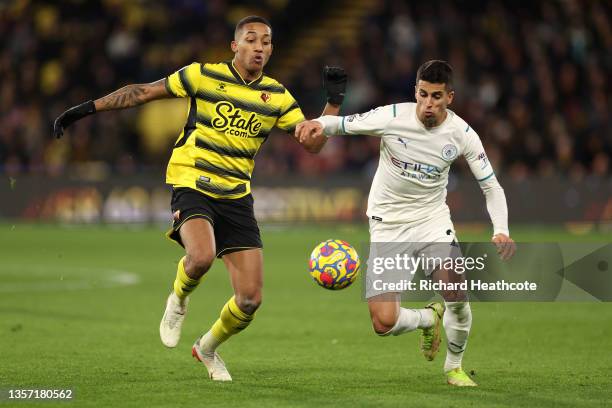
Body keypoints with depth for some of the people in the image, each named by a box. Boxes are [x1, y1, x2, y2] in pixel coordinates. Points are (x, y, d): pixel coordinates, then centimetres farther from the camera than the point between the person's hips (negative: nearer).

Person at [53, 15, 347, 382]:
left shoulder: (277, 96, 5)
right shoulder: (204, 76, -5)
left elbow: (311, 143, 5)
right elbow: (144, 92, 1)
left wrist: (334, 103, -9)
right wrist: (89, 108, -1)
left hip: (237, 196, 4)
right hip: (193, 185, -4)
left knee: (251, 300, -2)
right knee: (202, 257, -36)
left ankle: (208, 348, 29)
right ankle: (178, 301, 2)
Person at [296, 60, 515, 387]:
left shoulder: (462, 133, -10)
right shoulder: (392, 117, -16)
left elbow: (491, 186, -3)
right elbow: (341, 124, -10)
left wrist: (501, 231, -19)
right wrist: (319, 124, -35)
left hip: (432, 220, 1)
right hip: (388, 226, -1)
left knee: (458, 297, -21)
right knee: (385, 323, -14)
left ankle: (454, 366, 11)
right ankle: (429, 318, 23)